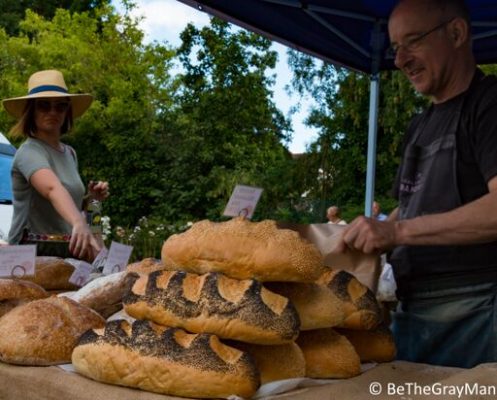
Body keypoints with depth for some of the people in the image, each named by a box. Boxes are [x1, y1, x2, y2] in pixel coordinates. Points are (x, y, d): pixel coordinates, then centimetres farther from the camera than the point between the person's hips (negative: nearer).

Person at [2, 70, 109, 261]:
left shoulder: (69, 153, 11)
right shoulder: (30, 152, -12)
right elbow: (53, 188, -34)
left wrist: (91, 197, 5)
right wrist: (80, 224, -50)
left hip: (66, 251, 7)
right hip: (34, 252, -7)